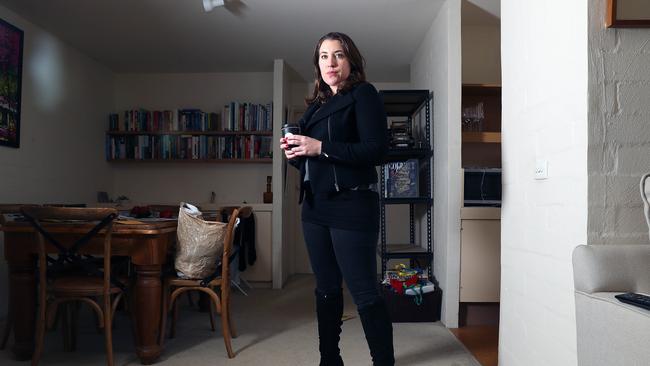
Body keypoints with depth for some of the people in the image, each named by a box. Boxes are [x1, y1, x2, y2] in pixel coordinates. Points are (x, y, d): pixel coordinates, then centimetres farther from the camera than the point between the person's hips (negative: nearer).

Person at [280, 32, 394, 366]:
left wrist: (320, 148, -19)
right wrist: (295, 153, 1)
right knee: (326, 290, 15)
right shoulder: (316, 105, 17)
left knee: (364, 292, -5)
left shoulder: (363, 94, -2)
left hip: (351, 207, -7)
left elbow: (377, 149, -16)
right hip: (315, 208, 7)